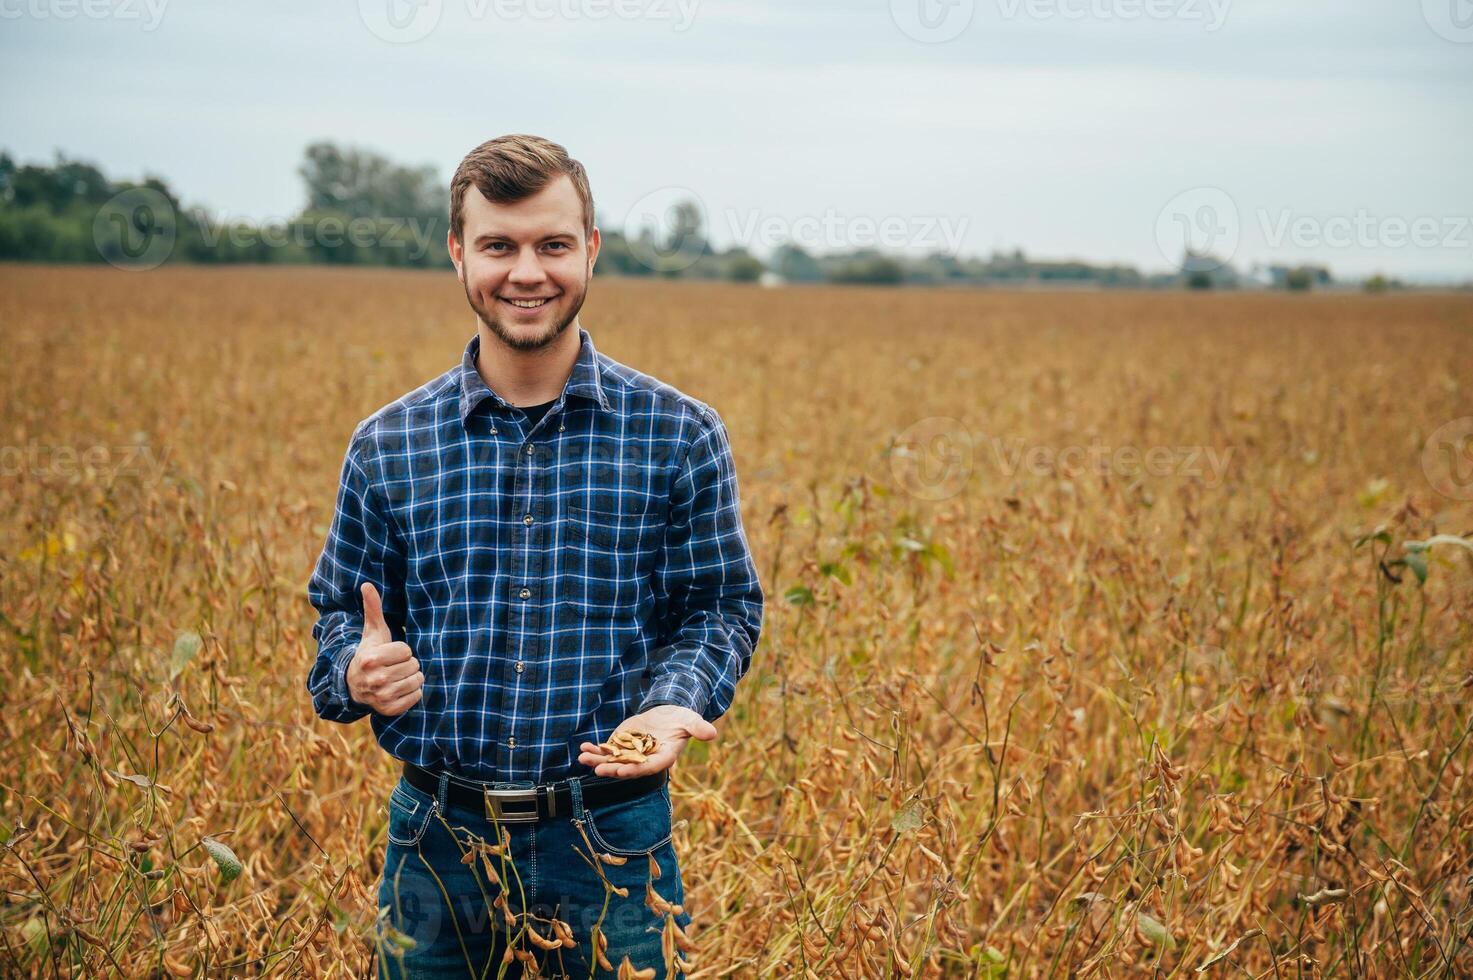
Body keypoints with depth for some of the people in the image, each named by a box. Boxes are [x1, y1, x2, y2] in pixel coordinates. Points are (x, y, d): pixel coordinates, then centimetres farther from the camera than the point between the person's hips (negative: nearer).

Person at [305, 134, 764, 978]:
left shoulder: (680, 436, -1)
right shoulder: (387, 448, 4)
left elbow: (723, 607, 3)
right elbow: (340, 615, 12)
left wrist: (678, 703, -17)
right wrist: (356, 674, -11)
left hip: (614, 844, -1)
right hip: (437, 845, 2)